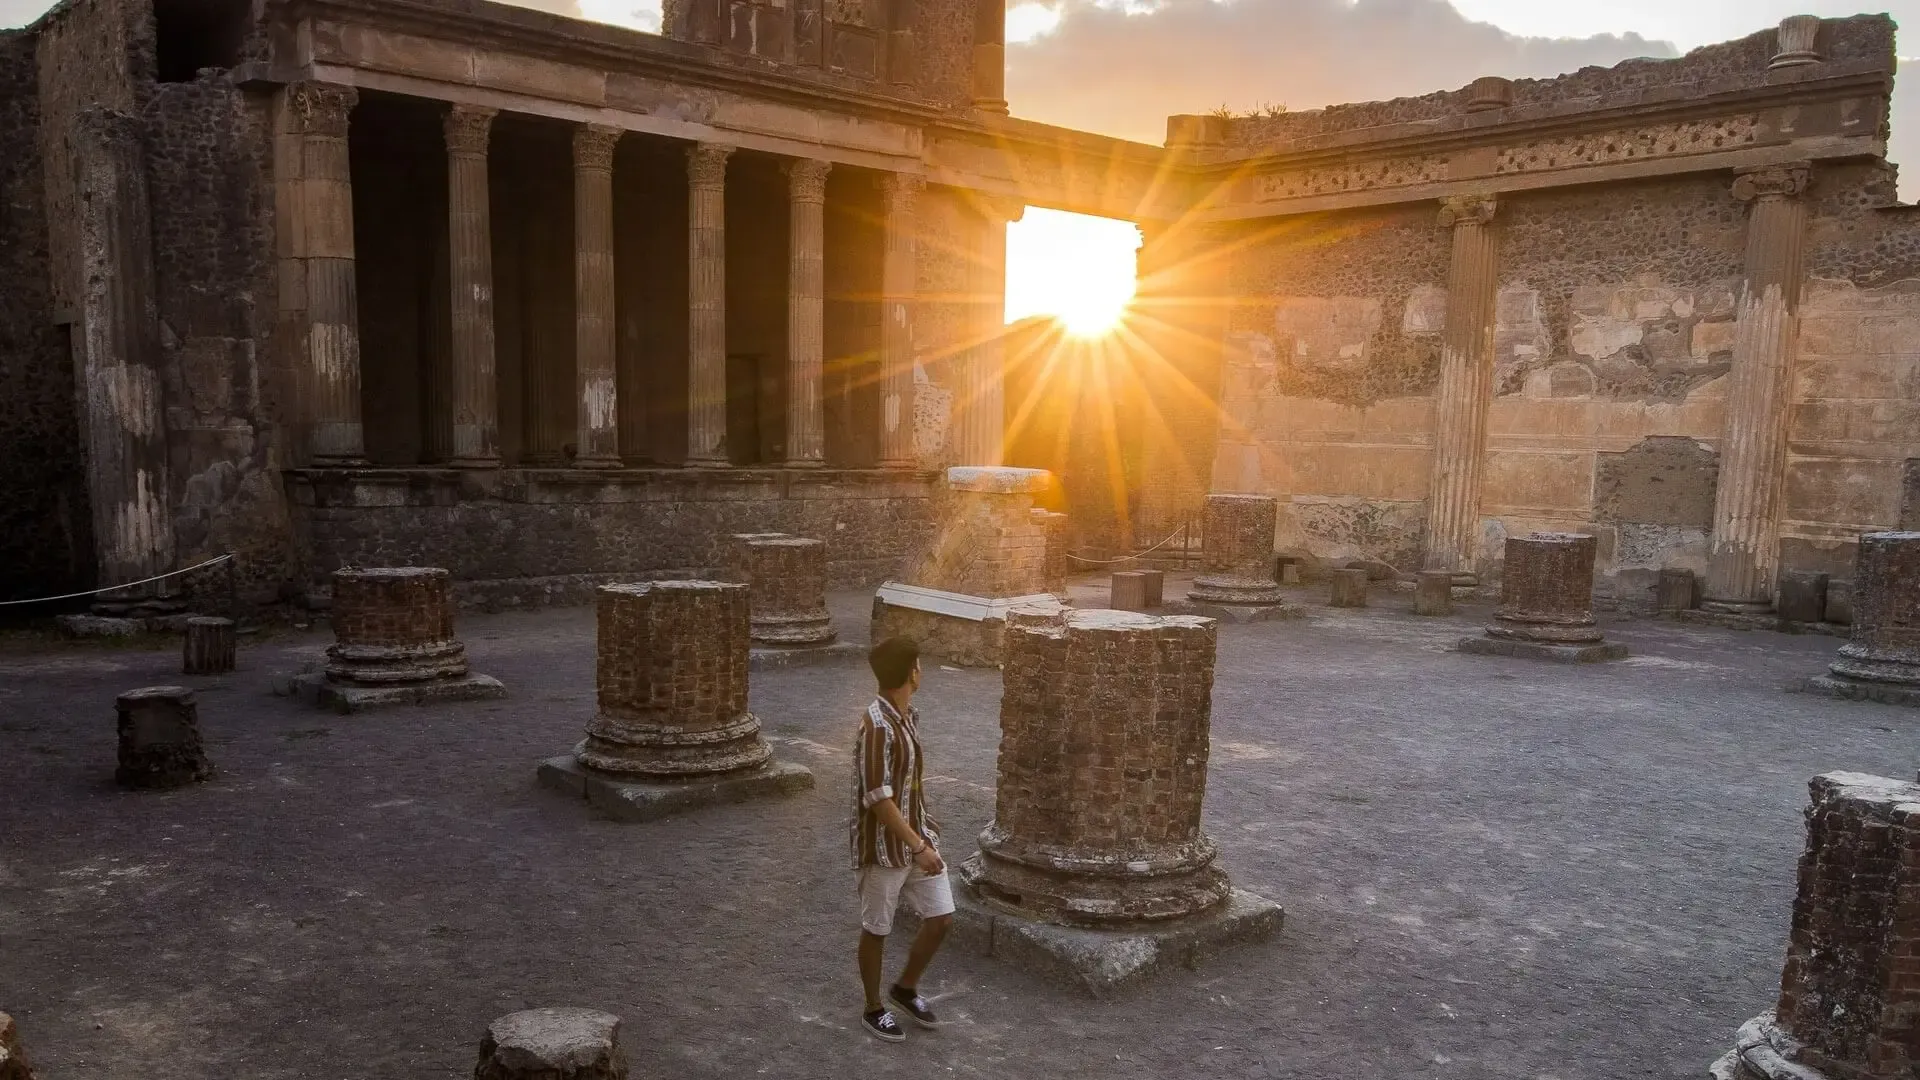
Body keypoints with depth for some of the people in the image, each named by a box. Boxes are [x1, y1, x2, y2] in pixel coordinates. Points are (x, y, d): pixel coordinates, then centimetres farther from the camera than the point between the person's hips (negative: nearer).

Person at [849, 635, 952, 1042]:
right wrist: (917, 847, -25)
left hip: (919, 837, 8)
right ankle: (874, 1009, 29)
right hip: (886, 847, -8)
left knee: (941, 917, 11)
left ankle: (906, 989, 32)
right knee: (877, 930, 10)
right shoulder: (876, 726, -25)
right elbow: (878, 799, -26)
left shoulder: (909, 714, 4)